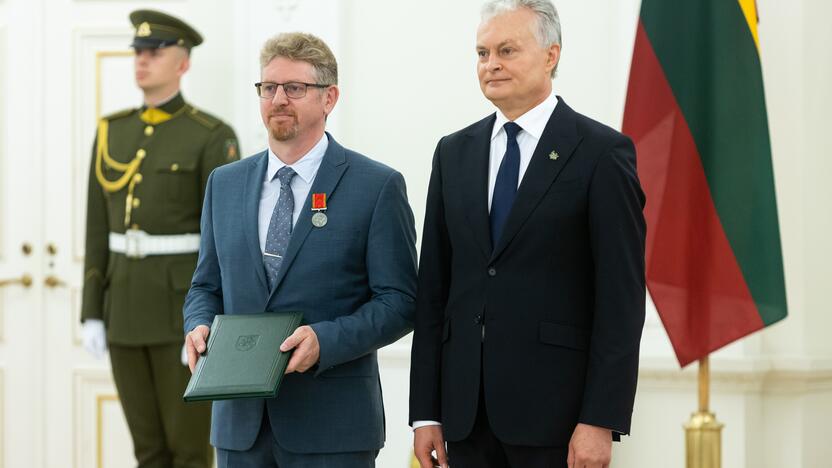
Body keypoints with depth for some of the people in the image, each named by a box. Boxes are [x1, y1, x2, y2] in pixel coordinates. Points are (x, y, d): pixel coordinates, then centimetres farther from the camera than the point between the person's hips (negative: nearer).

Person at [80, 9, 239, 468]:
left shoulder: (213, 137, -8)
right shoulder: (112, 132, 9)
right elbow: (99, 228, 10)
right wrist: (92, 315, 6)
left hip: (185, 305, -5)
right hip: (127, 304, 6)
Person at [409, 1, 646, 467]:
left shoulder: (602, 153, -3)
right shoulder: (454, 153, 12)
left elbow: (622, 295, -8)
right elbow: (434, 288, 12)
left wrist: (600, 420, -14)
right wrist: (426, 411, 6)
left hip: (556, 409, -4)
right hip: (466, 408, 5)